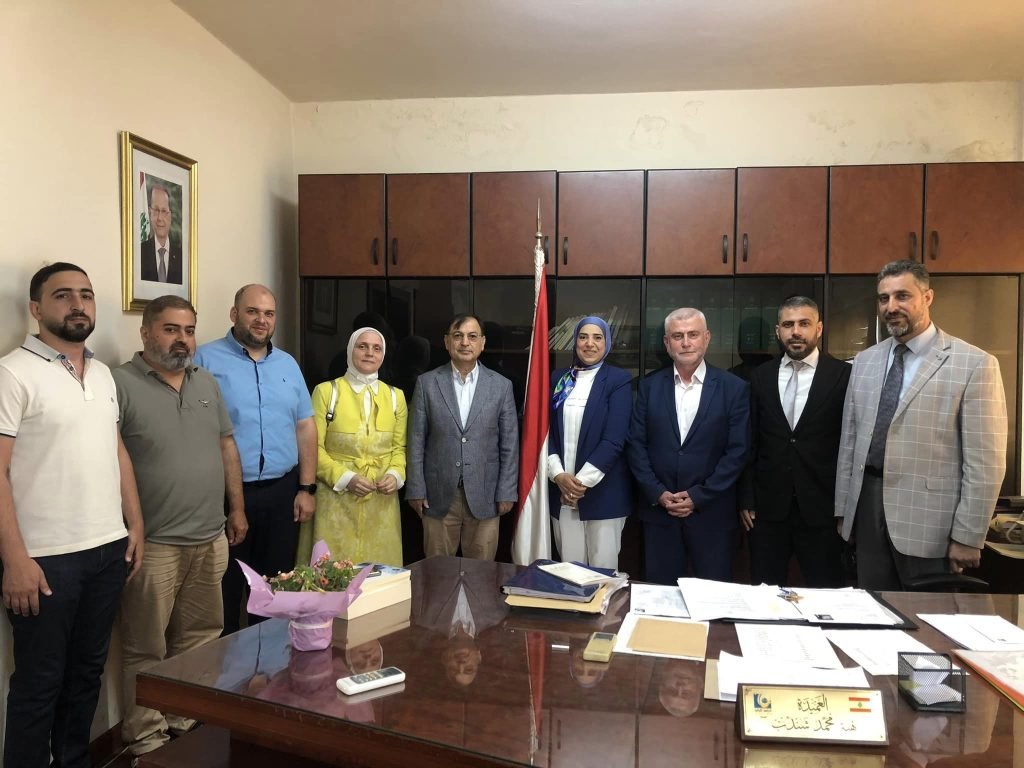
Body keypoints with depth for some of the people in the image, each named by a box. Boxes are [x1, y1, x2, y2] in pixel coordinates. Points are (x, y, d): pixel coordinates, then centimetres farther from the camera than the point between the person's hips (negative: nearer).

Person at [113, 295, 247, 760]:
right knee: (147, 650, 7)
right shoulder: (121, 384, -11)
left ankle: (188, 720, 33)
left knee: (201, 638, 17)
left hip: (210, 538, 6)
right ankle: (145, 738, 21)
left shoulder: (206, 383, 10)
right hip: (154, 543, -6)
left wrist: (237, 509, 14)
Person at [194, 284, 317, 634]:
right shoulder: (207, 359, -4)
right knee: (225, 589, 8)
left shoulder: (288, 364, 11)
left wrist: (307, 488, 5)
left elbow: (305, 427, 11)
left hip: (281, 493, 4)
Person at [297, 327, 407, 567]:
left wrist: (395, 475, -7)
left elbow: (399, 447, 12)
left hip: (381, 500, 3)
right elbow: (314, 447, -4)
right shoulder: (326, 391, -2)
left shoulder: (395, 396, 10)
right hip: (337, 498, -3)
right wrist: (345, 478, -15)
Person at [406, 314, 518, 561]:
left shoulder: (502, 386, 2)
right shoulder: (427, 383, 2)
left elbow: (510, 445, 3)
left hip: (484, 497, 0)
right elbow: (416, 441, 2)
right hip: (438, 495, 0)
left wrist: (506, 493, -1)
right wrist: (416, 490, -1)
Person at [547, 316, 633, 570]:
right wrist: (558, 475, -8)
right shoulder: (559, 379, 10)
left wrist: (582, 481, -14)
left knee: (602, 570, 4)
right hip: (562, 490, 3)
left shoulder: (618, 380, -2)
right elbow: (548, 431, 6)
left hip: (603, 492, -3)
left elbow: (614, 440, -11)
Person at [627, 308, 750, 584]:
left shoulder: (734, 388, -2)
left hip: (711, 513, -1)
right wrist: (658, 493, -7)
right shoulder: (650, 387, 5)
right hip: (659, 510, 2)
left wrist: (699, 496, -10)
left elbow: (738, 451, -5)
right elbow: (636, 445, 3)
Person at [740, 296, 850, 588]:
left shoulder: (844, 376, -3)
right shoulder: (760, 377, 5)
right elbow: (750, 443, 6)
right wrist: (747, 500, 4)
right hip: (768, 508, 2)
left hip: (822, 509, -2)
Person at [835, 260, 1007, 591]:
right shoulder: (864, 361, 9)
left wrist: (968, 536, -11)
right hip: (867, 507, 5)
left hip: (927, 518, -4)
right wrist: (843, 510, 11)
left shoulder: (974, 364, -8)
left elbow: (985, 462, -9)